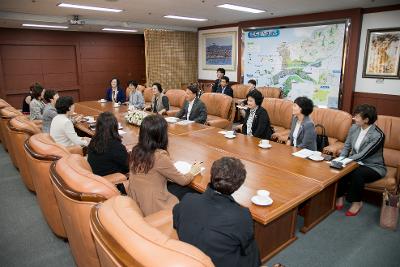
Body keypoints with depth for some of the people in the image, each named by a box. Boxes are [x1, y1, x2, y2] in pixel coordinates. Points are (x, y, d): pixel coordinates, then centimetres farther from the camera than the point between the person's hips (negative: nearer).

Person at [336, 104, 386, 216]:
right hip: (356, 162, 5)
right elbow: (347, 146, 2)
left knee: (357, 174, -35)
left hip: (373, 167, -5)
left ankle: (357, 202, -10)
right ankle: (340, 196, -6)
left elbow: (362, 155, -25)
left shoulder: (378, 135, -23)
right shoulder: (354, 128, -4)